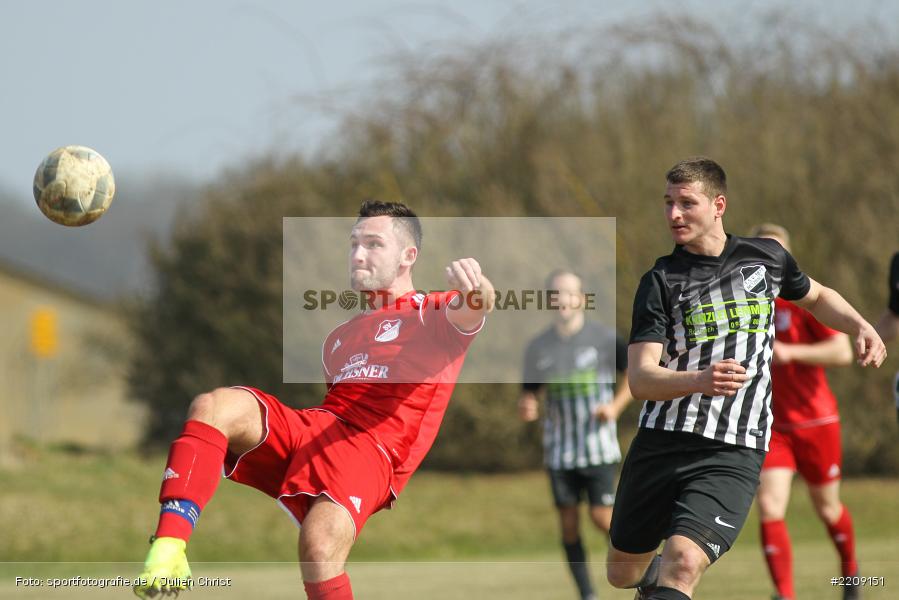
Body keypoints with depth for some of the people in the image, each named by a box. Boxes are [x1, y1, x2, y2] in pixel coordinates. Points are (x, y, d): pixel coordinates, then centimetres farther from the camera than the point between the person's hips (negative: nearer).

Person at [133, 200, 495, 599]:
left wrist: (476, 293, -42)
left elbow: (470, 313, -15)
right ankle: (169, 549, -37)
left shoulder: (432, 314, 9)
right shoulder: (341, 337, 31)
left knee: (320, 544, -34)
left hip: (370, 450, -6)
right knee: (211, 407, -21)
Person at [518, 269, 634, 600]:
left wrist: (616, 405, -6)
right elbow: (530, 395, 11)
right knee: (568, 522, 1)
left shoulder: (603, 339, -5)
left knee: (602, 516, -11)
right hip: (559, 449, 3)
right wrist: (526, 408, -13)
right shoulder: (538, 348, 5)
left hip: (598, 445, -3)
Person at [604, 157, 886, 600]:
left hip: (732, 455, -1)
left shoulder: (767, 258, 7)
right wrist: (700, 380, -30)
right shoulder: (661, 281, 0)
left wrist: (860, 327, 11)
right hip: (660, 443, 1)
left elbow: (817, 297, 30)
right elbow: (639, 379, -11)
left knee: (684, 562, -26)